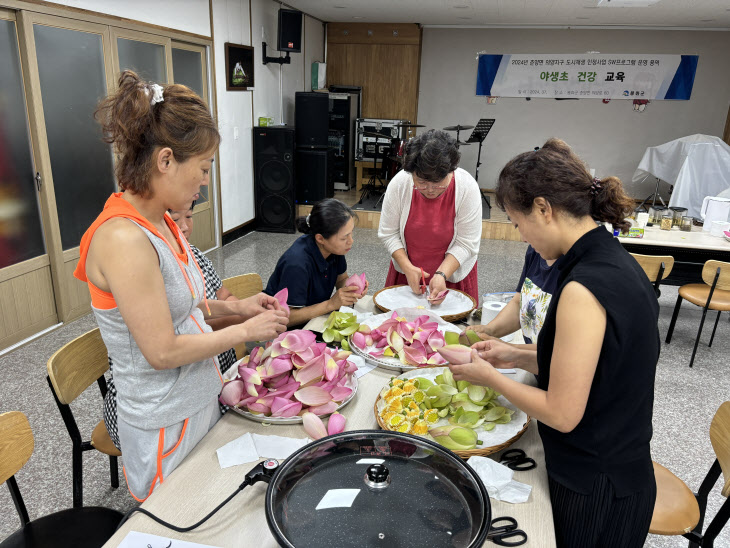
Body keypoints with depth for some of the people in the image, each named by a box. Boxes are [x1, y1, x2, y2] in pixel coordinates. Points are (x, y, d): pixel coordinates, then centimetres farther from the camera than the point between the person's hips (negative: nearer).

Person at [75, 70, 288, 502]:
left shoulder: (159, 222, 1)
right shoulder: (124, 240, -28)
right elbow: (163, 352, -25)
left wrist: (234, 307, 0)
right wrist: (245, 331, -15)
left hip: (199, 399, 8)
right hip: (165, 424, -8)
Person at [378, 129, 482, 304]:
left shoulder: (468, 187, -21)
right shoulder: (399, 183, -18)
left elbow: (466, 243, -16)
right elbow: (388, 233, -9)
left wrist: (442, 274, -28)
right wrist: (408, 268, -20)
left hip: (453, 273, -1)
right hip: (406, 272, 2)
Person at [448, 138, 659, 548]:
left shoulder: (584, 288, -29)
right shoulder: (617, 261, 0)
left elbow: (562, 413, -24)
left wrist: (489, 376, -11)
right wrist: (517, 357, 5)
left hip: (594, 491, -8)